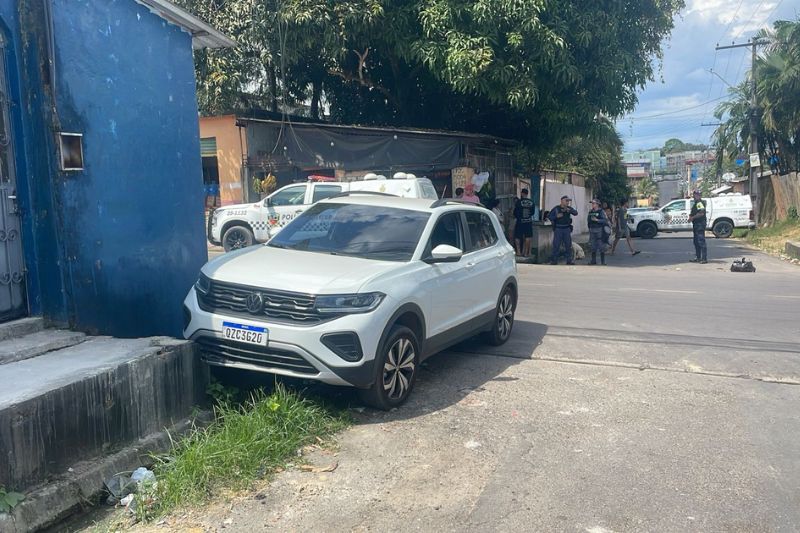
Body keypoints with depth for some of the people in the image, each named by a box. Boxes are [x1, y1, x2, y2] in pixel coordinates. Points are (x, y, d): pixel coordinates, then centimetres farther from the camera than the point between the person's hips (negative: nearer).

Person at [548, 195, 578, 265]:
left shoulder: (569, 208, 6)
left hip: (567, 229, 3)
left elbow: (576, 213, -9)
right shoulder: (556, 209, 0)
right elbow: (550, 217, -1)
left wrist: (570, 210, -27)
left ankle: (569, 260, 13)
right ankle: (554, 260, 6)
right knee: (556, 245, -1)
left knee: (568, 245, 5)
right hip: (558, 229, -3)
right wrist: (556, 216, -17)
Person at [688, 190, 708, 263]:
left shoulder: (700, 203, -13)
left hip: (700, 224, -11)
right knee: (696, 242, 14)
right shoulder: (695, 203, 20)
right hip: (696, 224, 11)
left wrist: (692, 217, -16)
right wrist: (691, 215, 9)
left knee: (701, 241, -12)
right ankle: (698, 258, 21)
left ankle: (704, 259, -12)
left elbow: (701, 213, -25)